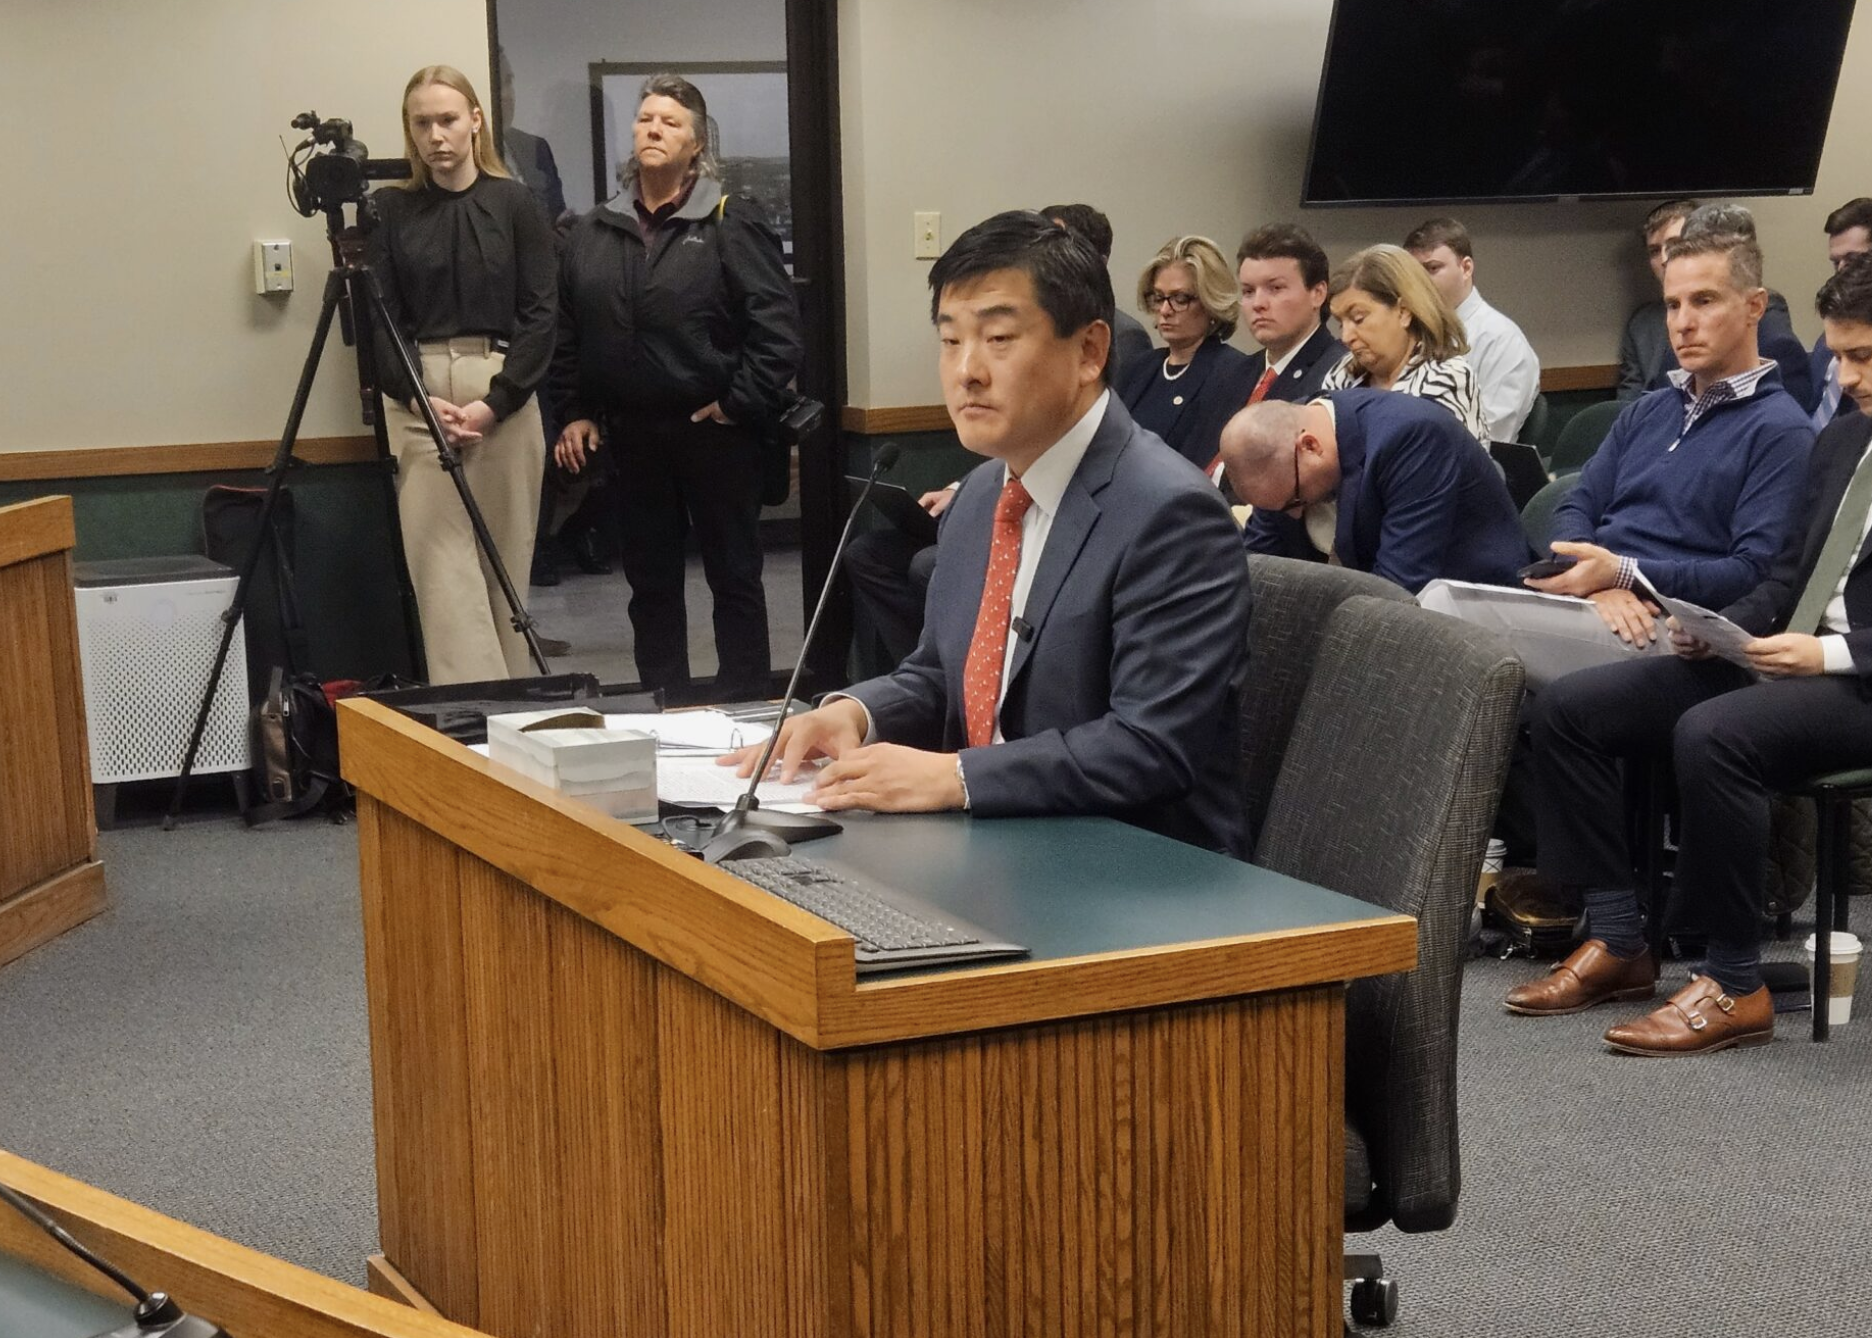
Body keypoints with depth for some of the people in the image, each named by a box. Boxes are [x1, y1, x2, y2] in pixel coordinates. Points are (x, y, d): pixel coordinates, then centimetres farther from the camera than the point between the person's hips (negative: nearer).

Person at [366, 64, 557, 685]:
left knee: (506, 565, 4)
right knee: (443, 566, -6)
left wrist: (494, 402, -11)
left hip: (505, 400, 0)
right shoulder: (388, 210, 7)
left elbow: (539, 315, -1)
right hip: (417, 401, 1)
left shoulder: (514, 204, 3)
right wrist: (419, 398, -10)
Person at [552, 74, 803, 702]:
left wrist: (741, 403, -13)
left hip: (715, 433, -5)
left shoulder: (733, 224, -6)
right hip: (631, 437, 5)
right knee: (650, 581, 12)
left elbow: (777, 326, -11)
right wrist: (575, 412, 8)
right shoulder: (593, 233, 9)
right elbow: (567, 334, 15)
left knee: (734, 576, 5)